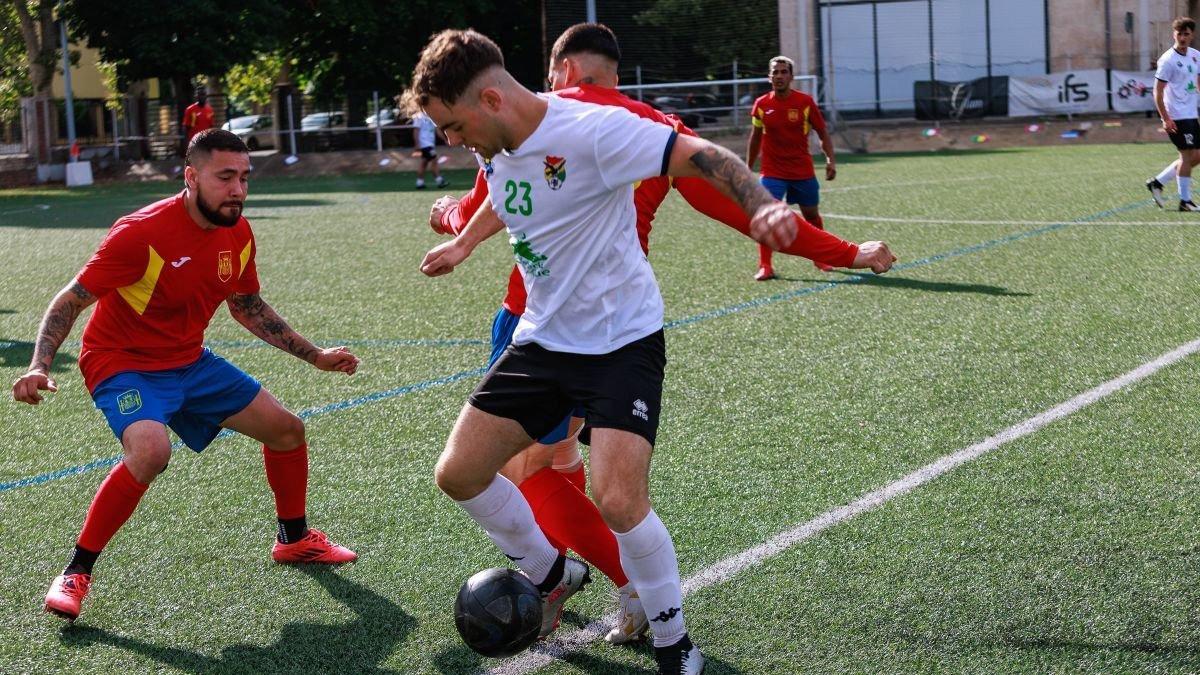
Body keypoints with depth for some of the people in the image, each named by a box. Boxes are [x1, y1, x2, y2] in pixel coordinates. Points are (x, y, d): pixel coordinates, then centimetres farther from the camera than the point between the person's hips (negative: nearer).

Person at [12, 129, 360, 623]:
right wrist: (39, 367, -34)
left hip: (189, 361, 8)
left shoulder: (238, 234, -3)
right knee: (151, 451, -36)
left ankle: (294, 539, 35)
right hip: (124, 363, -7)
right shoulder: (142, 233, -25)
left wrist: (314, 356, 14)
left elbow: (248, 307, 13)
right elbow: (71, 300, -21)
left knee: (286, 429, 9)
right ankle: (76, 573, -18)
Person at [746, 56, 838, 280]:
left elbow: (823, 133, 1)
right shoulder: (761, 104, -2)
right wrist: (748, 169, 14)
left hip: (803, 171, 0)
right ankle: (765, 266, -12)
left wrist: (831, 160, -13)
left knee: (811, 215, 12)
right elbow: (755, 138, 11)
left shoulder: (805, 102, -6)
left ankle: (821, 258, 33)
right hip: (772, 172, 0)